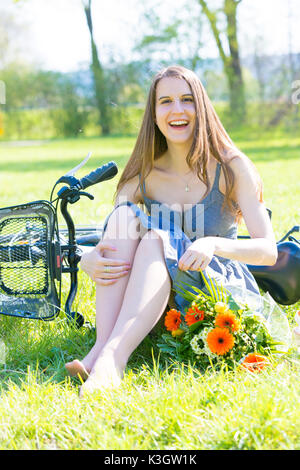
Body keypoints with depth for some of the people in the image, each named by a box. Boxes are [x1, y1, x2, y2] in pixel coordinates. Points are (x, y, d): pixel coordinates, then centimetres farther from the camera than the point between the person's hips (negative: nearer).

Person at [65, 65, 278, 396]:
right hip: (160, 299, 3)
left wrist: (213, 244, -33)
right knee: (124, 215, -22)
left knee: (157, 239, -31)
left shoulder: (231, 167, -6)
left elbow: (269, 250, -13)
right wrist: (89, 261, -27)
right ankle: (101, 345, -37)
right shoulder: (142, 178, 2)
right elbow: (109, 242, -2)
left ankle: (113, 357, -48)